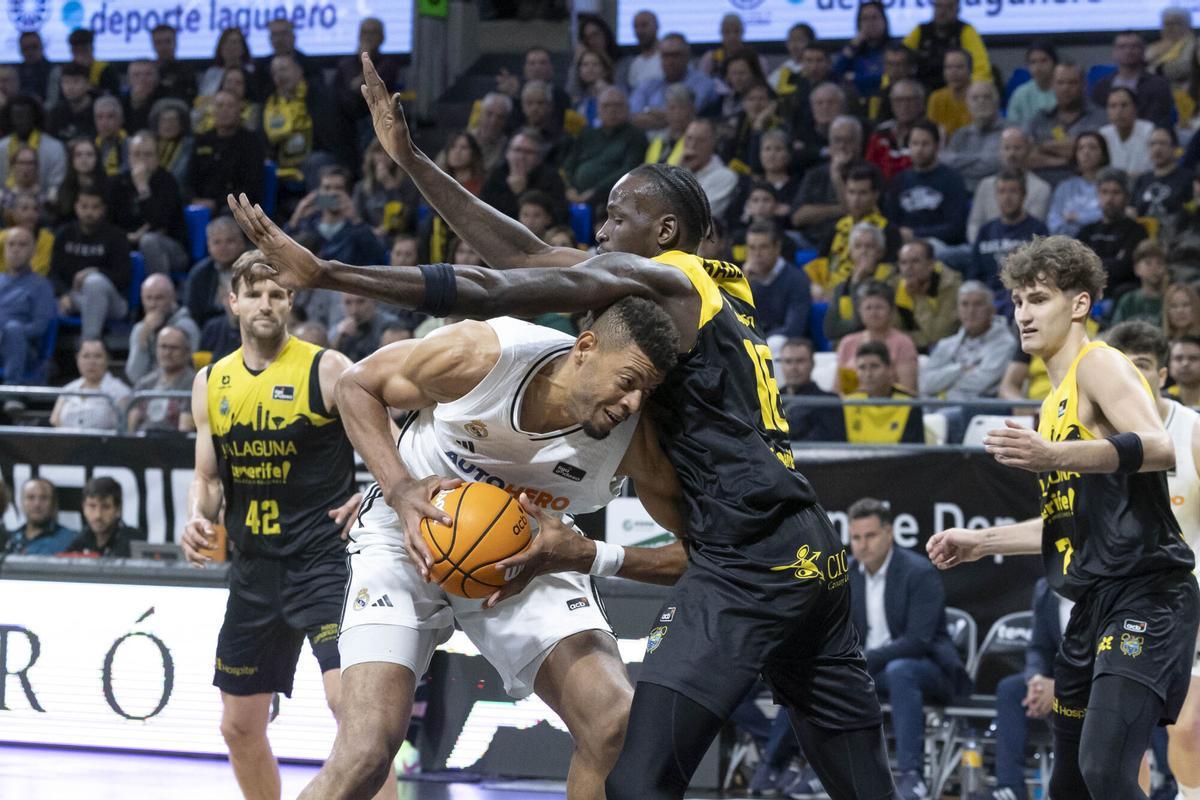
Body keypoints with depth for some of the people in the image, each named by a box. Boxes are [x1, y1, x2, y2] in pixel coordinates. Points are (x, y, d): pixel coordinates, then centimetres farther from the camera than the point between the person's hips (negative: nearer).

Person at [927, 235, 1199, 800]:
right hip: (1093, 606, 10)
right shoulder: (1056, 403, 22)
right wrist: (981, 542, 27)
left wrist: (1053, 456, -36)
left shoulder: (1099, 364, -6)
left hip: (1146, 595, -10)